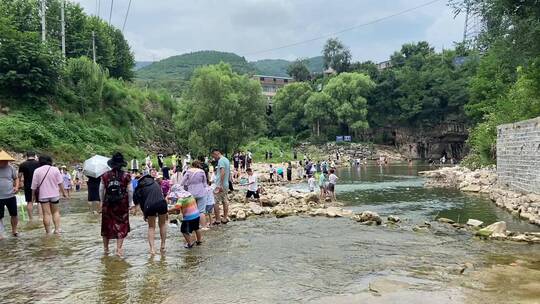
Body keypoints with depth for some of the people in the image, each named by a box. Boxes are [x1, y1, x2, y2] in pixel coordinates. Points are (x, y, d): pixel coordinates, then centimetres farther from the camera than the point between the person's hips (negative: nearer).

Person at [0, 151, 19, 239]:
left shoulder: (11, 168, -2)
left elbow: (16, 178, 11)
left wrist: (16, 187, -4)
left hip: (11, 196, 1)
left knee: (14, 214, 9)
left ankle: (14, 231, 27)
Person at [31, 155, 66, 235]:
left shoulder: (37, 171, -2)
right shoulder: (55, 169, -2)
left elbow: (34, 185, -1)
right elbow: (60, 183, -3)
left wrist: (34, 195, 9)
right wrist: (63, 192, 6)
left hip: (43, 195, -1)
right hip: (54, 195, 1)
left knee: (46, 213, 0)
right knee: (56, 212, 12)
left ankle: (48, 232, 3)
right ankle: (57, 229, 6)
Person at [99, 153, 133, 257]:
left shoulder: (105, 176, -1)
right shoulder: (126, 176, -6)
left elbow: (101, 190, 5)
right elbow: (130, 191, -4)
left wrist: (102, 202, 17)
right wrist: (129, 203, 7)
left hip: (108, 204, 2)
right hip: (122, 204, -2)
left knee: (106, 226, 16)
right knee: (121, 226, 8)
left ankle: (106, 248, 29)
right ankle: (119, 249, 4)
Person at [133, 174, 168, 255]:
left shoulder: (140, 188, 19)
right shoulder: (155, 183, 28)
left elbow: (141, 203, 16)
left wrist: (145, 215, 26)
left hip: (150, 206, -1)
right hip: (161, 203, 2)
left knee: (151, 227, 20)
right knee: (163, 224, 24)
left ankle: (152, 248, 10)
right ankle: (163, 246, 26)